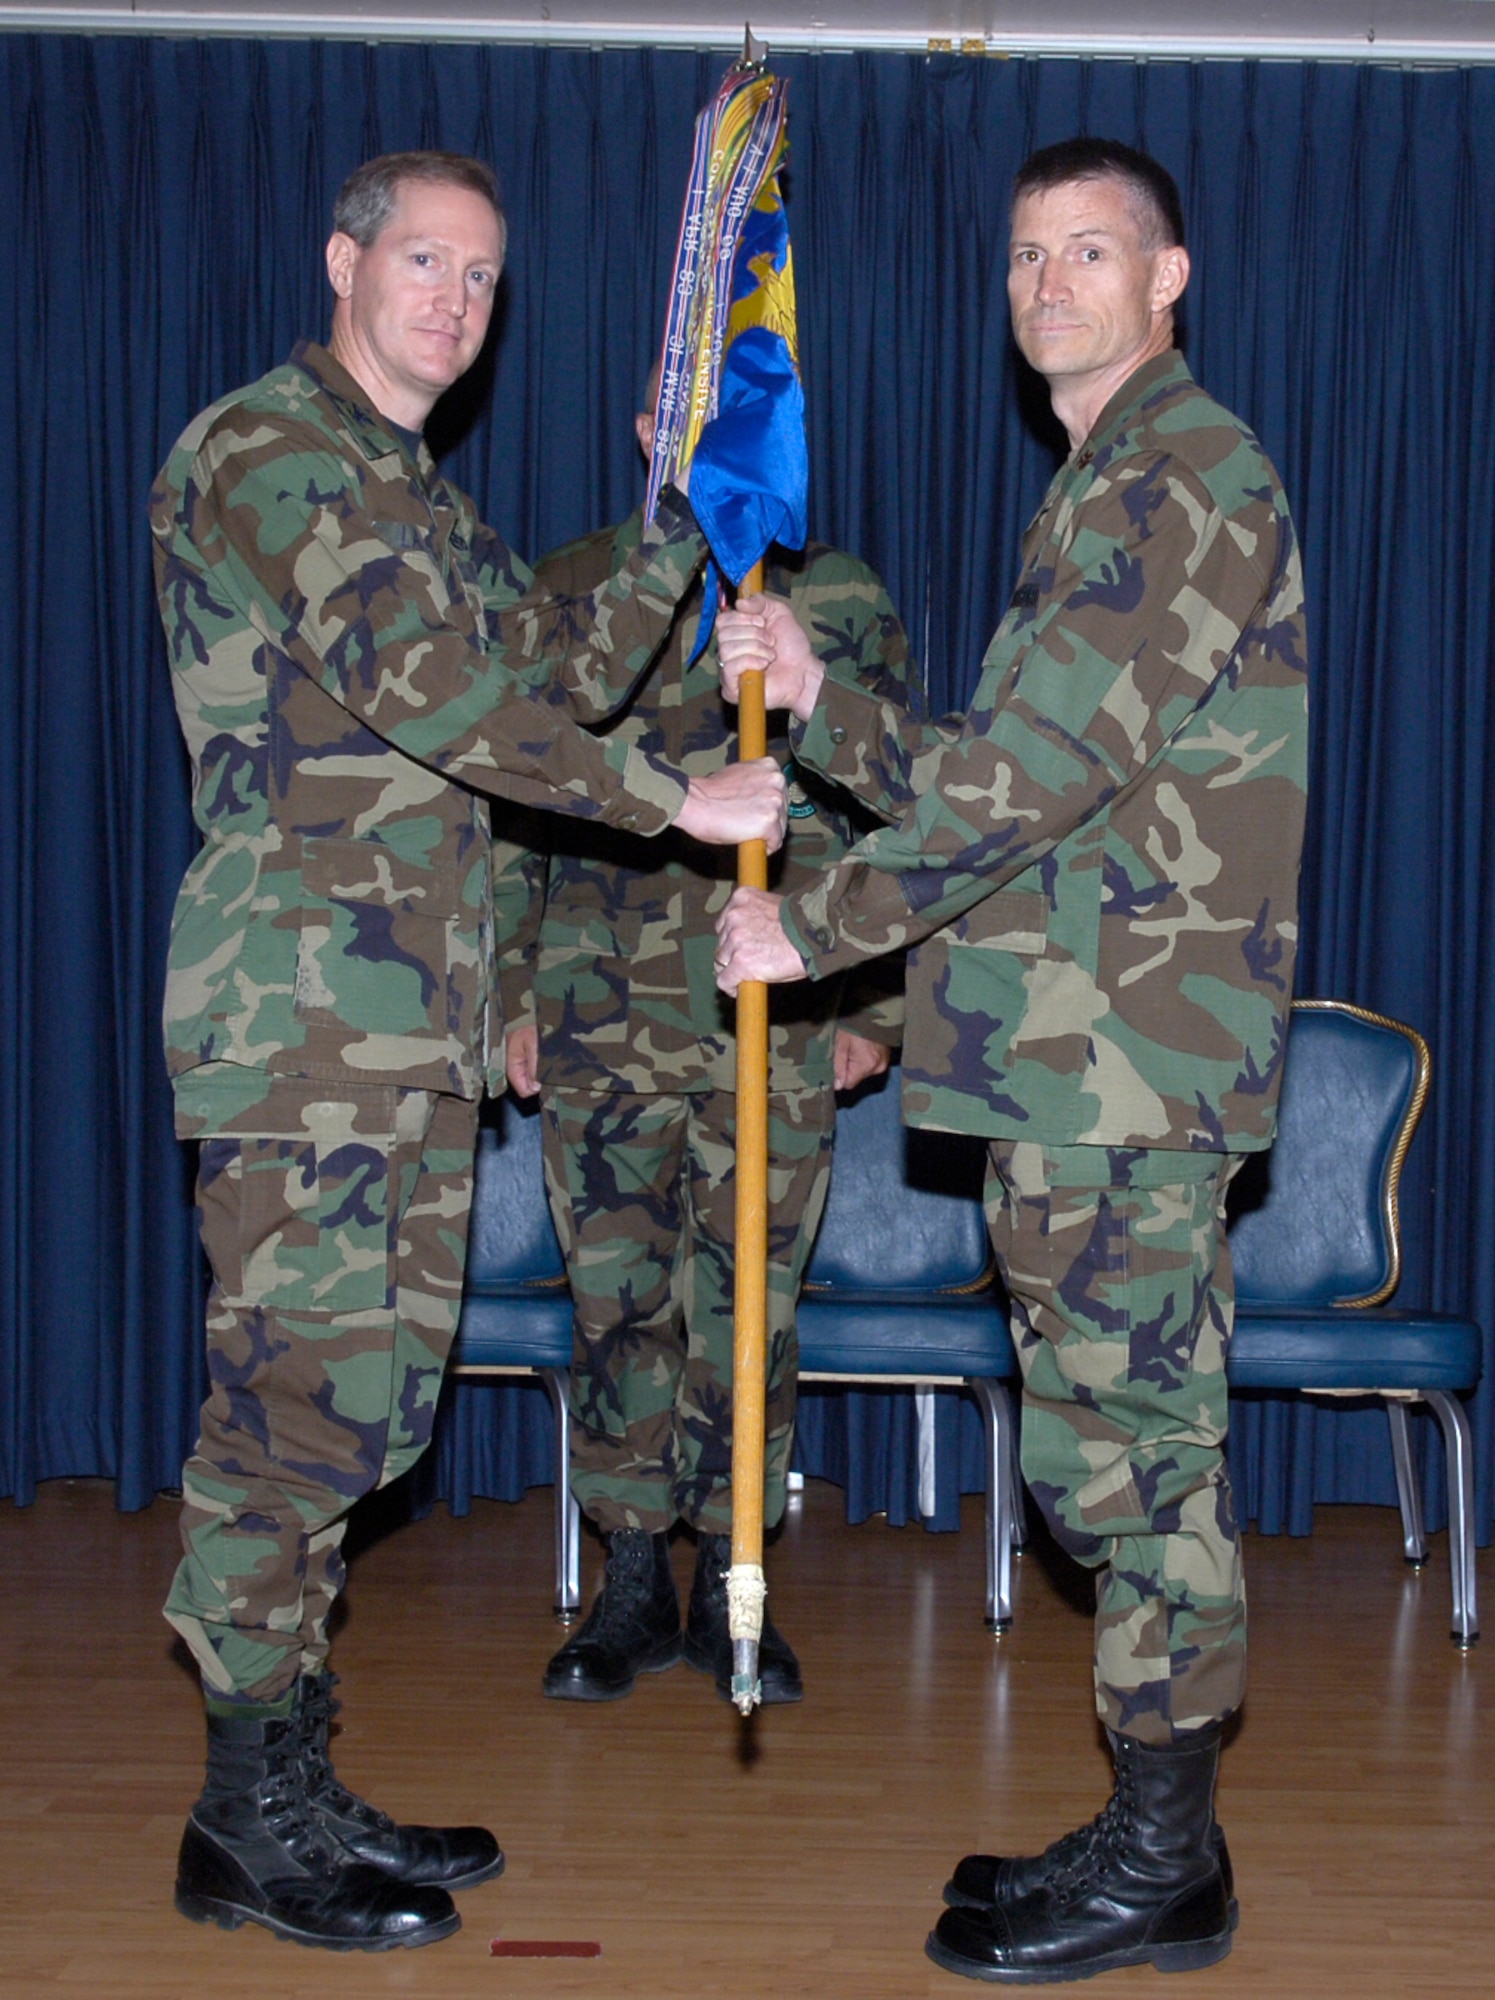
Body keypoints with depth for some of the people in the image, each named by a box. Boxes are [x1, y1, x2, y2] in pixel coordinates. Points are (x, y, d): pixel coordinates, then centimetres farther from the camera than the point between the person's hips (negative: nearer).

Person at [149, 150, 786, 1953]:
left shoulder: (419, 497, 23)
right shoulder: (266, 446, -7)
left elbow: (546, 667, 27)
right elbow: (424, 682, -19)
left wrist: (689, 524, 20)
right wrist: (675, 800, -17)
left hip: (412, 1017, 9)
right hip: (299, 996, -9)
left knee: (366, 1388, 9)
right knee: (303, 1388, -7)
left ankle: (289, 1785, 19)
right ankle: (248, 1819, 5)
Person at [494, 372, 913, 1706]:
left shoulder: (843, 599, 8)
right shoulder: (568, 592, 9)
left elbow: (890, 811, 10)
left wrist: (874, 1004, 5)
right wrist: (510, 988, 4)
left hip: (779, 1025, 0)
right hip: (603, 1016, 1)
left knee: (748, 1305, 3)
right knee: (616, 1298, 4)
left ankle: (732, 1586, 17)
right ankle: (634, 1584, 17)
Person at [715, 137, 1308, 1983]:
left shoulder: (1185, 468, -9)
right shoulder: (1113, 485, 23)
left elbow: (1038, 770, -18)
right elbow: (1001, 791, 20)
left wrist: (817, 926, -12)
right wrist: (815, 702, 8)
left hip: (1126, 1051, -10)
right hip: (1079, 1053, 10)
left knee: (1120, 1448, -4)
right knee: (1126, 1445, 13)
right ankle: (1155, 1836, 23)